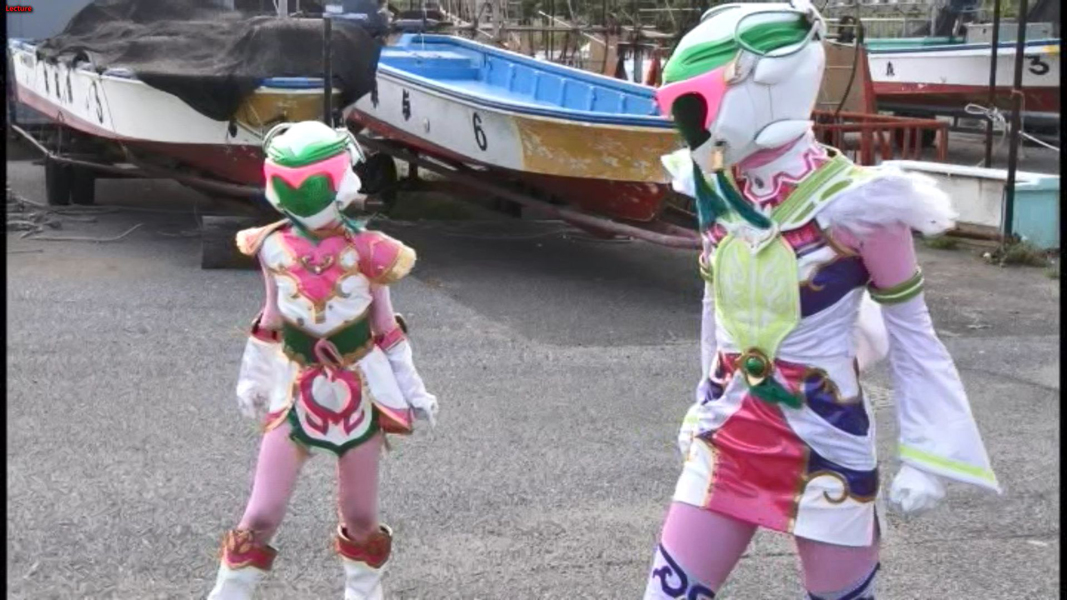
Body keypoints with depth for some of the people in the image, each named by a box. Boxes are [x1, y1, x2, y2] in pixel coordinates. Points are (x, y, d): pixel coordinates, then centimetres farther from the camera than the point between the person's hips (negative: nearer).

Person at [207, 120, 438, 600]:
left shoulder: (366, 251, -11)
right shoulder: (275, 247, -9)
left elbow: (385, 327, 1)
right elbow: (271, 319, 6)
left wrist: (410, 388, 8)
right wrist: (253, 379, 16)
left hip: (359, 392, 0)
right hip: (295, 390, 0)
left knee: (359, 516, 12)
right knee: (262, 516, 1)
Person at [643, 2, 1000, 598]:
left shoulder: (854, 203, -16)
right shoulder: (717, 191, 0)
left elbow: (912, 336, -6)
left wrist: (927, 454, -7)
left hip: (825, 441, -5)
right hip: (729, 435, 5)